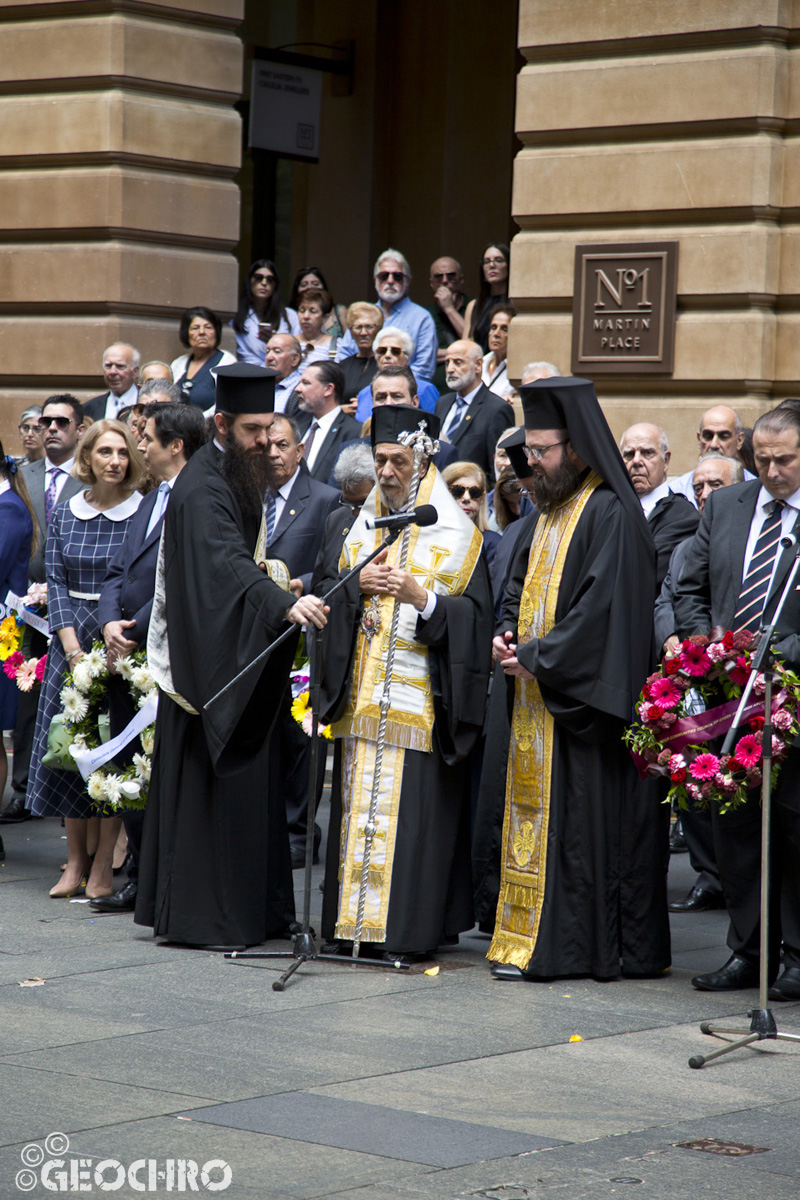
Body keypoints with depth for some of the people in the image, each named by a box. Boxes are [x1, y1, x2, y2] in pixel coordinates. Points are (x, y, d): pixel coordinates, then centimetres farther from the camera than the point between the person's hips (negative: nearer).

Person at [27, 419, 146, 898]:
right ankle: (76, 860, 9)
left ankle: (104, 863, 1)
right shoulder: (64, 515, 8)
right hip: (71, 639, 3)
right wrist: (73, 648, -8)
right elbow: (57, 583, 5)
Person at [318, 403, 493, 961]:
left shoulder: (454, 533, -2)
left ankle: (410, 926, -5)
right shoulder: (363, 526, 14)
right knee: (362, 803, 4)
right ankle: (359, 917, 9)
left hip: (421, 697, -5)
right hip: (365, 695, 5)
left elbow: (474, 615, -6)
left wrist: (421, 597, -20)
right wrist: (361, 586, -4)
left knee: (413, 807, -8)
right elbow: (335, 599, 16)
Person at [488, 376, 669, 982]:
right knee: (536, 814, 10)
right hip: (542, 694, 9)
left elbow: (602, 607, -20)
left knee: (582, 817, -6)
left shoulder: (610, 514, -14)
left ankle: (571, 947, -2)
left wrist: (538, 658, -16)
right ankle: (530, 938, 15)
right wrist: (508, 631, 6)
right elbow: (524, 580, 26)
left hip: (582, 696, -9)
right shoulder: (553, 508, 15)